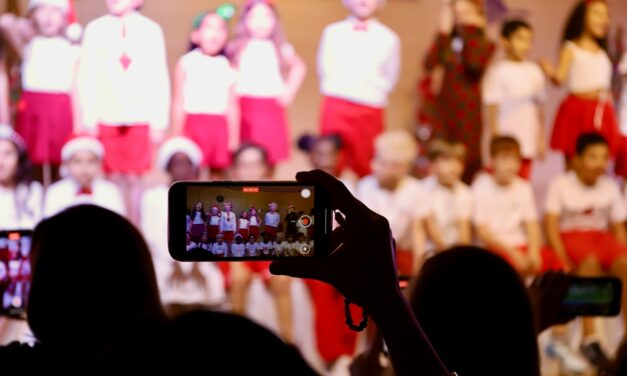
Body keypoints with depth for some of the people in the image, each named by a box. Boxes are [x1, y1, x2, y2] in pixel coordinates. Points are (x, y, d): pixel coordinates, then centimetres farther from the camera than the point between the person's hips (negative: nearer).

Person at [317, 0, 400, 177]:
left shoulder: (388, 38, 3)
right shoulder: (333, 32, 5)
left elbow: (390, 77, 9)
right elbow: (324, 68, 10)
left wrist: (373, 92, 1)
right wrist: (337, 90, 2)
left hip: (370, 110, 0)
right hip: (336, 106, 0)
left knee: (365, 167, 5)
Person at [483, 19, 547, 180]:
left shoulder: (534, 71, 7)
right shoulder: (499, 71, -8)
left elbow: (539, 107, 13)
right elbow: (492, 107, -8)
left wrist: (541, 138, 13)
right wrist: (496, 139, -10)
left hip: (528, 142, 5)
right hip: (506, 142, -5)